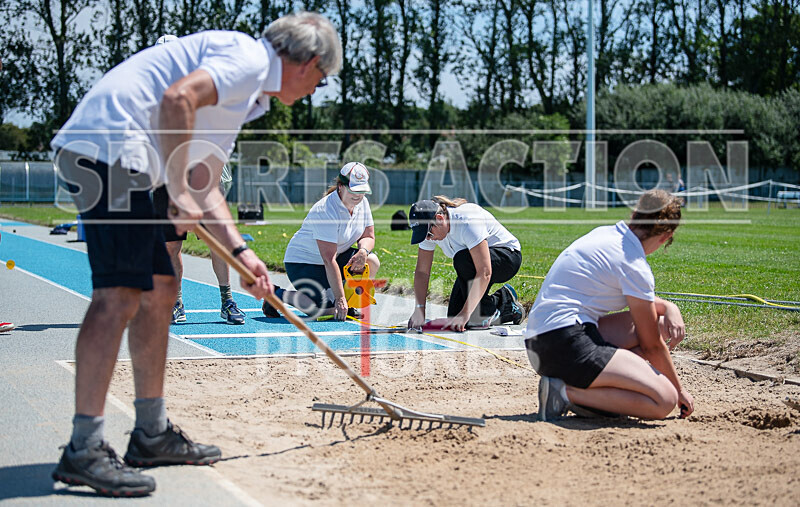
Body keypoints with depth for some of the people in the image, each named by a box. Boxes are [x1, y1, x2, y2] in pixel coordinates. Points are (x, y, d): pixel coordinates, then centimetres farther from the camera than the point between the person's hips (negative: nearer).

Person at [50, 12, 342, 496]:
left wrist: (240, 250, 21)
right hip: (110, 150, -11)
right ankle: (84, 451, -14)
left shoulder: (247, 94, 27)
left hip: (119, 163, 11)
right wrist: (179, 193, -17)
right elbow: (177, 98, -22)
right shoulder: (248, 57, -4)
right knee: (120, 293, -14)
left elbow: (204, 185, 28)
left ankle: (153, 435, 20)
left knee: (160, 288, 13)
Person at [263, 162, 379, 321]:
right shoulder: (326, 211, -28)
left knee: (372, 262, -15)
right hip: (301, 261, -8)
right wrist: (340, 299, -32)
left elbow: (368, 237, 5)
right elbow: (329, 260, -31)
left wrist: (363, 250, -22)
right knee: (329, 309, -24)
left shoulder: (362, 202, -4)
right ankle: (278, 294, -3)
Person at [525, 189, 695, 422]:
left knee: (667, 326, 13)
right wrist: (679, 389, 12)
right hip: (566, 344, -10)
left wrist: (668, 307, 10)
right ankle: (567, 392, -15)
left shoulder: (606, 234, 14)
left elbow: (637, 296, 31)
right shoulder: (634, 265, -10)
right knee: (665, 400, -16)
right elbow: (652, 345, -2)